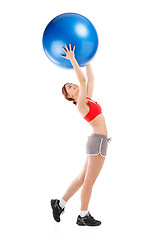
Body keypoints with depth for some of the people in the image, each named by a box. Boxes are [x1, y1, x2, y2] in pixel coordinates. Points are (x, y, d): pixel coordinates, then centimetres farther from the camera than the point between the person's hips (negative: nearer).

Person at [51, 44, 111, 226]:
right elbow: (83, 80, -21)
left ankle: (60, 203, 18)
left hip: (98, 141, 9)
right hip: (98, 141, -9)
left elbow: (90, 78, 22)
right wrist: (72, 59, -19)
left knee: (83, 177, 13)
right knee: (89, 180, -1)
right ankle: (83, 216, 9)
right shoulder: (81, 105, -11)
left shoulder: (87, 99, 14)